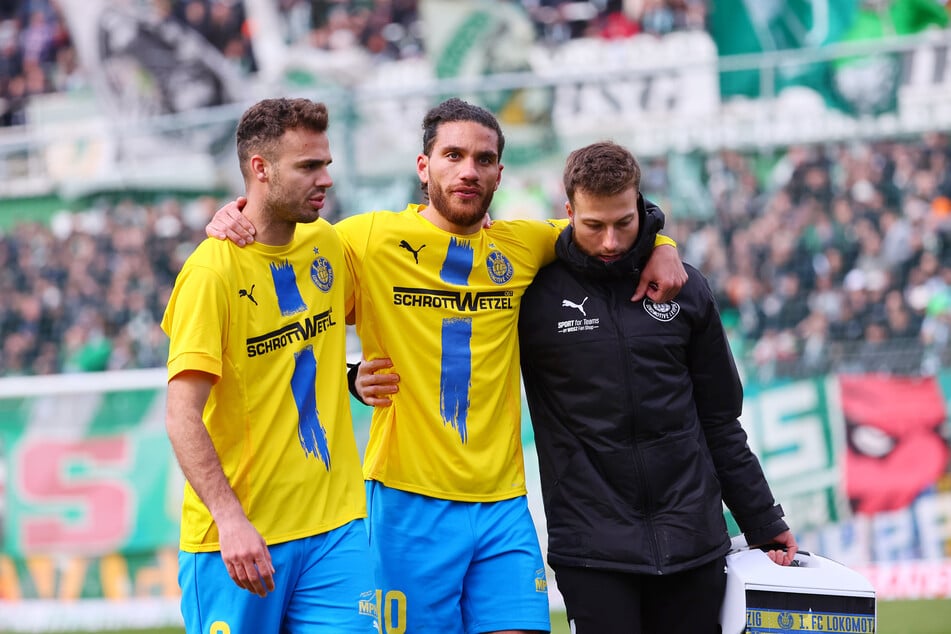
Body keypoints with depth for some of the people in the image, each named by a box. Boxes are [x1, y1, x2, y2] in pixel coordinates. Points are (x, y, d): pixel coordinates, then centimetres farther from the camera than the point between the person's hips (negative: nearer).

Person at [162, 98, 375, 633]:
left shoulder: (328, 246, 7)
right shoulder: (213, 272, -13)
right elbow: (182, 417, -18)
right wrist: (230, 520, -25)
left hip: (335, 526, 5)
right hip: (238, 537, -5)